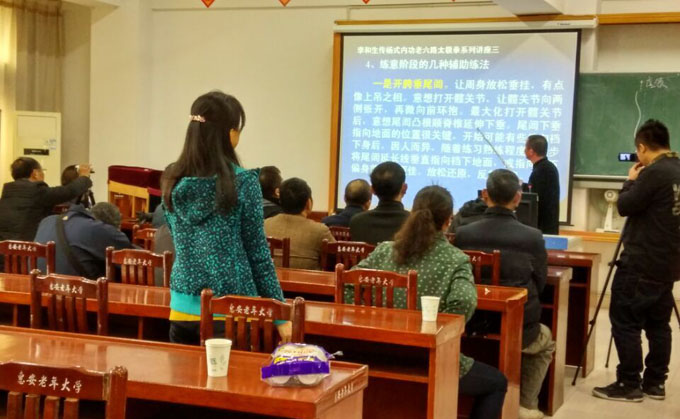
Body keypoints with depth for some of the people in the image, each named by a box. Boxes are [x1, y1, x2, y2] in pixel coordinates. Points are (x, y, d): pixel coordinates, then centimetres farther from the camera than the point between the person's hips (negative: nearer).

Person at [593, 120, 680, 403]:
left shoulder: (654, 173, -18)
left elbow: (625, 206, -13)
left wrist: (631, 181, 3)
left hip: (641, 265, -9)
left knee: (625, 323, -3)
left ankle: (629, 385, -1)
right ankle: (655, 382, 18)